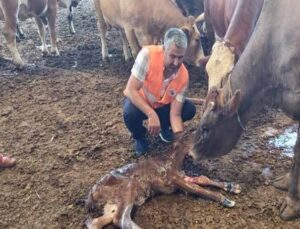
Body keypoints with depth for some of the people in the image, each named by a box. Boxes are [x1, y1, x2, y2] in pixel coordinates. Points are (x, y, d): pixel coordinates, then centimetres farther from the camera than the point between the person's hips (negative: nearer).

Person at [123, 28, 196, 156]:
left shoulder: (183, 76, -24)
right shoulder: (148, 54, -33)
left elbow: (175, 114, -22)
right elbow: (131, 90, -34)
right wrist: (151, 114, -45)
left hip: (163, 105, 3)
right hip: (138, 100, -3)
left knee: (190, 109, -18)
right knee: (130, 113, -36)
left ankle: (164, 127, 13)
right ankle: (139, 137, 0)